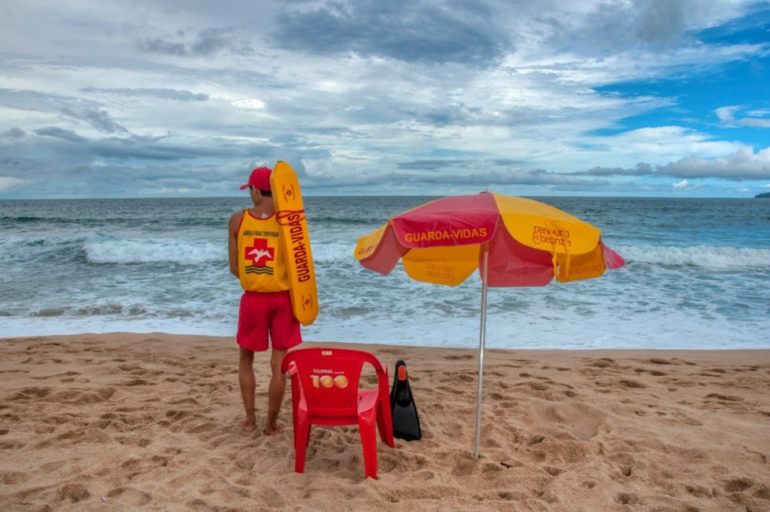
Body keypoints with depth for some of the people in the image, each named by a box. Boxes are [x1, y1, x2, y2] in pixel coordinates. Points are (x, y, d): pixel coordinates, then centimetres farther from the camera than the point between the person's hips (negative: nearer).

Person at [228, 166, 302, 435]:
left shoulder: (238, 219, -4)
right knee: (279, 364, 8)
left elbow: (234, 267, 0)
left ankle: (250, 419, 24)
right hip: (282, 298, -1)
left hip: (253, 298, 1)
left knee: (246, 359, 20)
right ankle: (271, 423, 16)